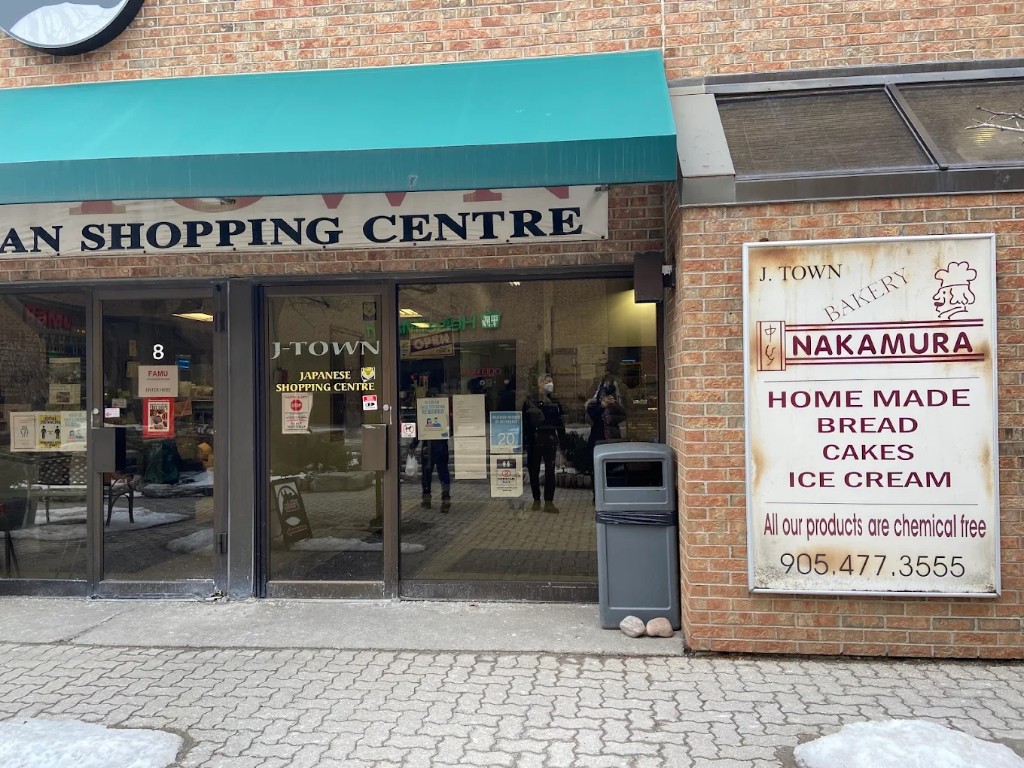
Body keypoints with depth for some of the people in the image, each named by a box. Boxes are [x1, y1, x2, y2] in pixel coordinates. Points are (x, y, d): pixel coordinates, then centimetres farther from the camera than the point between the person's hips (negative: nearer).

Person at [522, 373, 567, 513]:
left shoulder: (555, 402, 9)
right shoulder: (530, 401, 1)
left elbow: (560, 423, 10)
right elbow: (525, 422, -1)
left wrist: (562, 443, 6)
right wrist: (525, 441, -6)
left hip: (550, 439, 1)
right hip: (534, 440, -1)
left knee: (550, 471, -4)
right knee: (534, 470, 4)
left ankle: (549, 502, -1)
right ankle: (536, 500, 17)